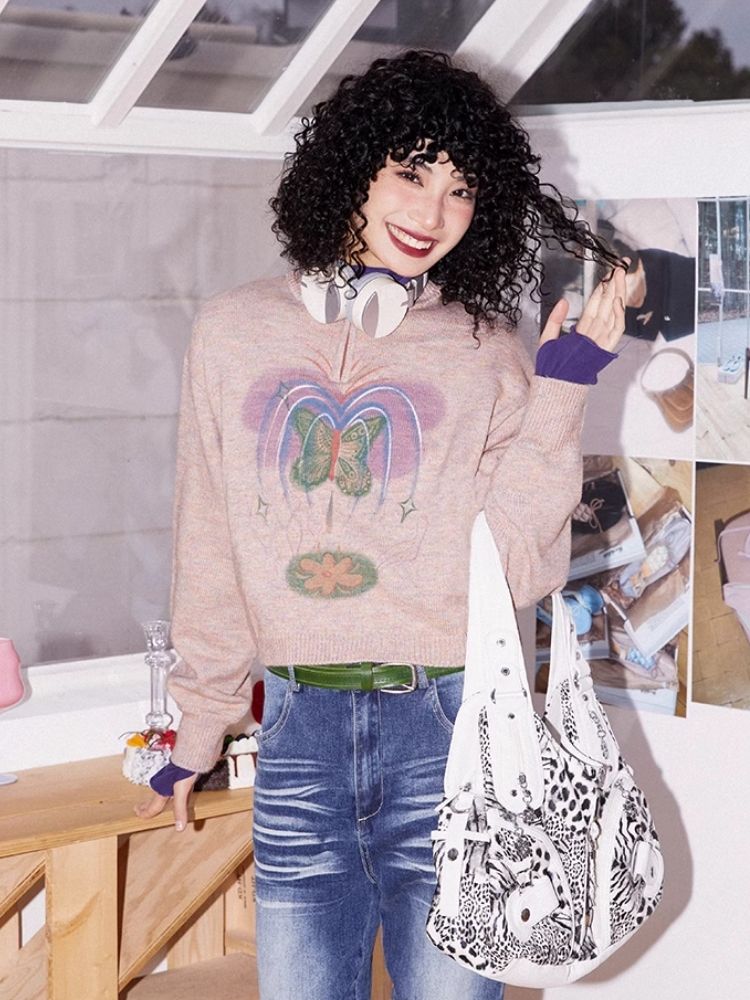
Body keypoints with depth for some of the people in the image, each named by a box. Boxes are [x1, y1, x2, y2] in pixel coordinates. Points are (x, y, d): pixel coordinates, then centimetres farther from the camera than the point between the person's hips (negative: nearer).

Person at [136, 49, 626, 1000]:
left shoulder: (486, 353, 3)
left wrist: (562, 388, -8)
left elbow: (518, 566, -6)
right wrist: (197, 733, 17)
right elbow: (211, 550, 14)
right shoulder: (233, 333, 8)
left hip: (449, 730, -1)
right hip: (299, 730, 2)